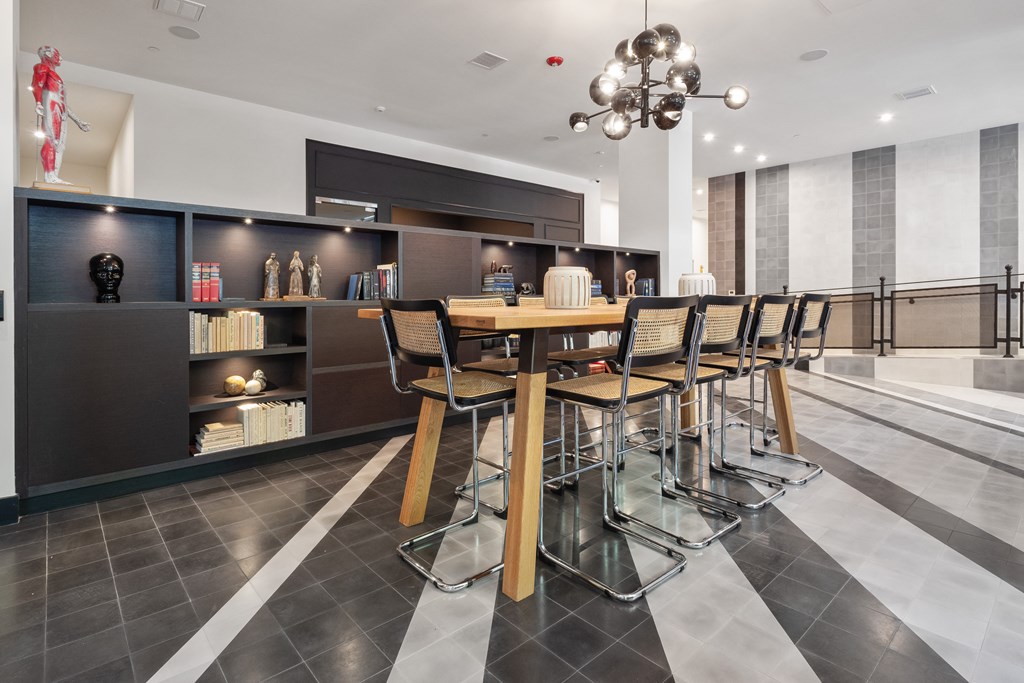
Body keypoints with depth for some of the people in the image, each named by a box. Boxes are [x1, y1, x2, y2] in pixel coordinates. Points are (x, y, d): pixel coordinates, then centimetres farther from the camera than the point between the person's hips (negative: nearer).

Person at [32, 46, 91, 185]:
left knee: (60, 143, -2)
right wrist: (38, 102, -24)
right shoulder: (42, 68, 10)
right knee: (51, 140, -19)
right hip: (51, 106, -8)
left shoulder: (55, 75, 31)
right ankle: (49, 176, -28)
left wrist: (77, 120, 25)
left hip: (60, 110, 8)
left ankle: (54, 176, -8)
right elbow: (37, 85, -7)